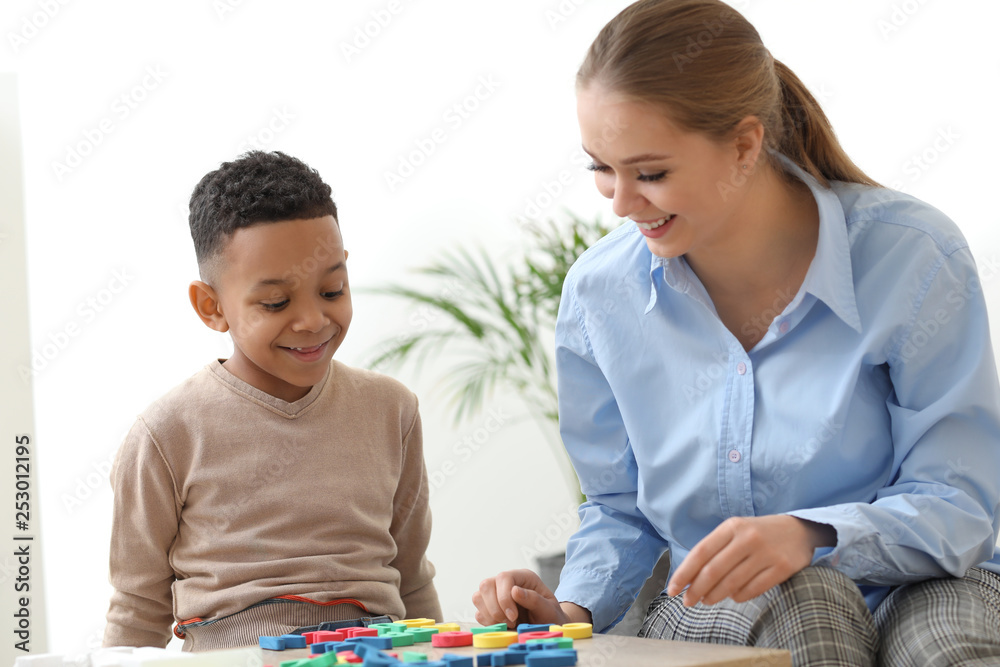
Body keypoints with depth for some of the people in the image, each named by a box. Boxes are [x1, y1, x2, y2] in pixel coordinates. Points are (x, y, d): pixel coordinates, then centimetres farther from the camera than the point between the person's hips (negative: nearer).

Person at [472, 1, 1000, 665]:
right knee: (798, 598, -35)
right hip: (714, 614, 3)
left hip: (916, 591, -2)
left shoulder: (913, 258, -15)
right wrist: (572, 610, -11)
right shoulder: (599, 293, -4)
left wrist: (810, 535, -33)